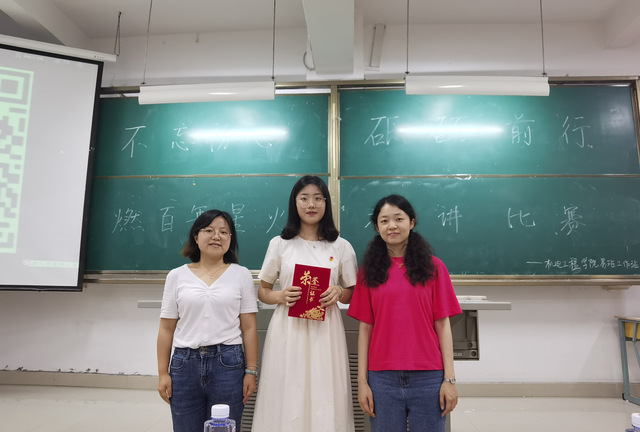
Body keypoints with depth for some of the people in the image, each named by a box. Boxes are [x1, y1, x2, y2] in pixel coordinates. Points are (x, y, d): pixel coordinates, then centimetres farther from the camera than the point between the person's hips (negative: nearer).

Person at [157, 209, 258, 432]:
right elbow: (167, 329, 6)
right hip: (185, 363, 1)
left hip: (228, 363, -1)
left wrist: (251, 371, -3)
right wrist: (163, 373, 3)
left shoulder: (241, 274, 2)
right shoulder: (177, 276, 6)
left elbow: (249, 327, 0)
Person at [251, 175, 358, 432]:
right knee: (287, 397, 3)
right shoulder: (279, 244, 5)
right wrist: (281, 296, -11)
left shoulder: (341, 247, 5)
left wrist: (339, 292, -10)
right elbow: (262, 291, 9)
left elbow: (353, 294, 11)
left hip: (325, 332, 0)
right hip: (288, 331, 0)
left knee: (325, 397, 3)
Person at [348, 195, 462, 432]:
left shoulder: (433, 266, 2)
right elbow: (365, 328, 3)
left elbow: (442, 325, 1)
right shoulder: (369, 271, 4)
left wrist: (449, 378, -3)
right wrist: (362, 381, 1)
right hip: (382, 378, 1)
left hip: (428, 377, 0)